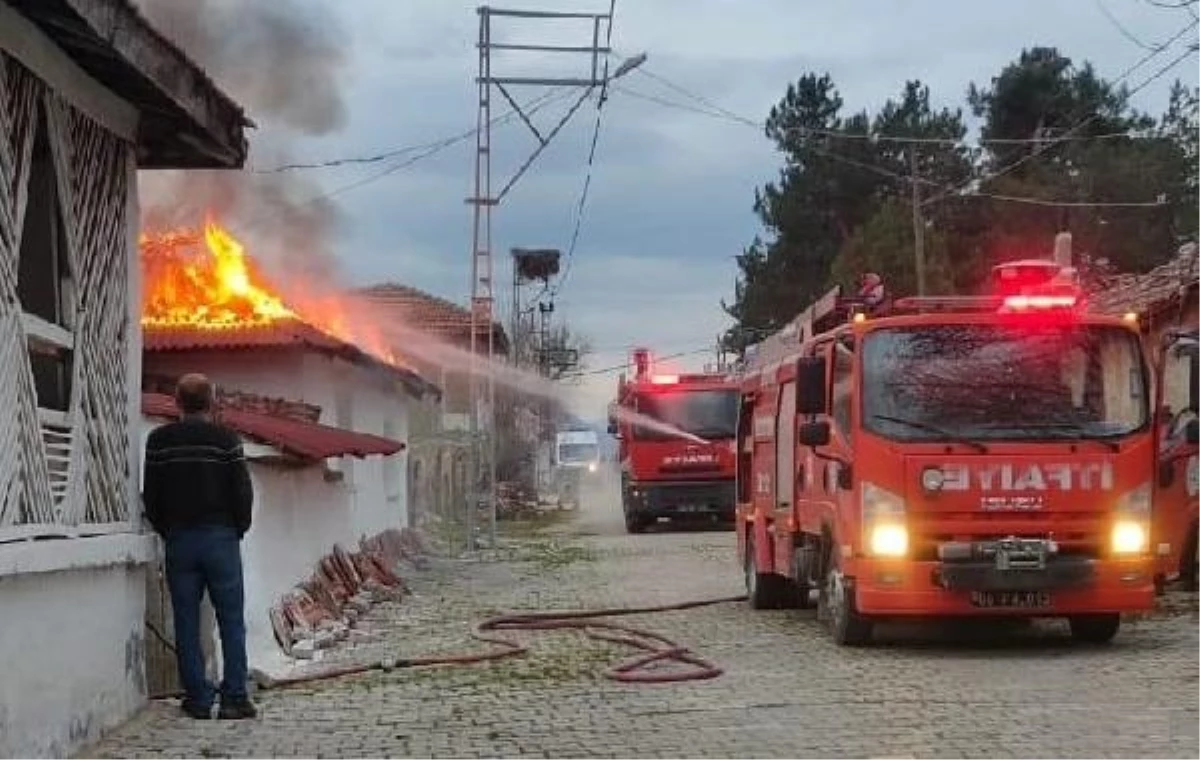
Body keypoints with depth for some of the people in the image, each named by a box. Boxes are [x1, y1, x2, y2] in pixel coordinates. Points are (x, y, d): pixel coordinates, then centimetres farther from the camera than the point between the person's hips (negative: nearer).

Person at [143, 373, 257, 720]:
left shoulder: (159, 441, 2)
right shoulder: (226, 439, -5)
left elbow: (150, 496, 5)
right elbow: (243, 492, -4)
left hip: (178, 539, 2)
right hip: (220, 536, -2)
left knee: (186, 623, 6)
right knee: (231, 620, 3)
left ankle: (198, 698, 6)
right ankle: (234, 697, -1)